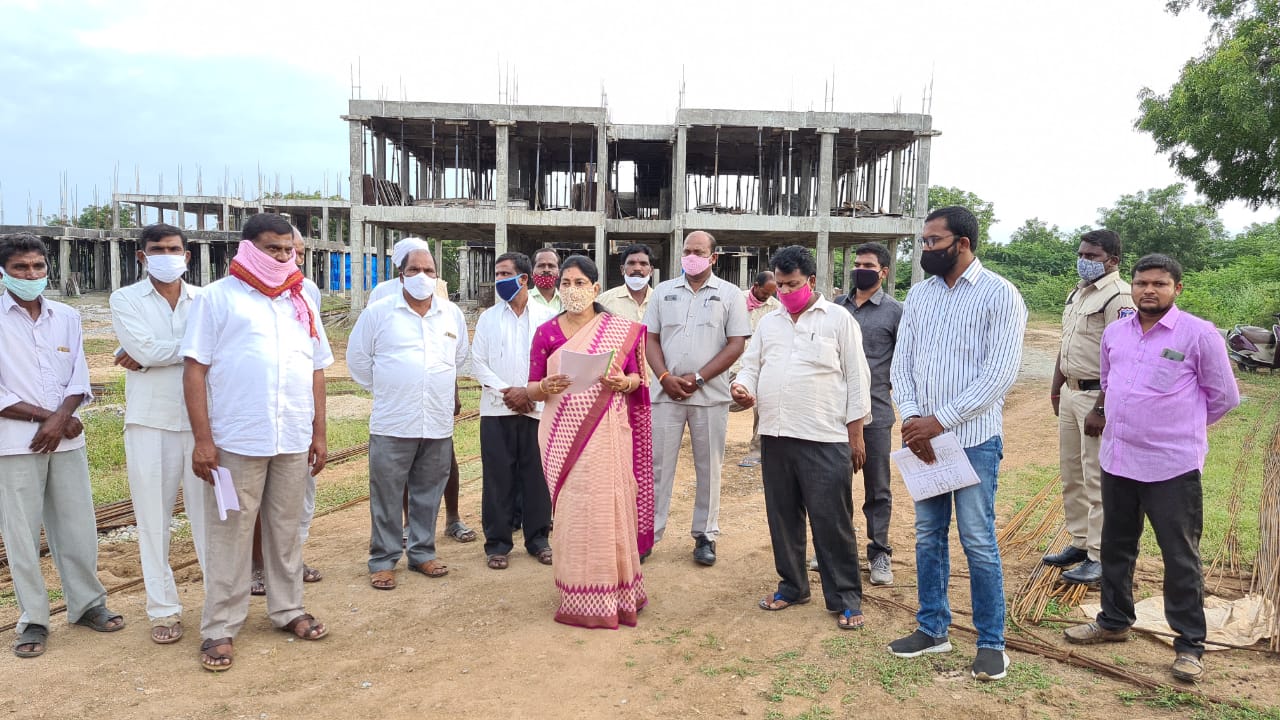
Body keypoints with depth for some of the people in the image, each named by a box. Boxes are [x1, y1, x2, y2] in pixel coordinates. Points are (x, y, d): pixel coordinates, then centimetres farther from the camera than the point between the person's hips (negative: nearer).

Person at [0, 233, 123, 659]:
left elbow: (79, 378, 5)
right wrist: (43, 416, -12)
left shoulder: (67, 317, 7)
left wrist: (60, 418, -11)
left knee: (77, 526, 8)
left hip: (66, 440, 3)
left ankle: (87, 603, 22)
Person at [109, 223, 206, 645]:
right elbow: (145, 349, -12)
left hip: (200, 420, 1)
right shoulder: (125, 300, 3)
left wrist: (152, 356, -13)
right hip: (150, 423, 0)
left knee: (208, 513, 3)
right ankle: (163, 609, 16)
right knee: (154, 518, 5)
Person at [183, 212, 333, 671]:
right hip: (236, 441, -4)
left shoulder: (302, 302, 13)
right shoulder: (219, 296, -1)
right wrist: (203, 439, -11)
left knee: (286, 530, 13)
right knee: (229, 535, 3)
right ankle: (221, 628, 15)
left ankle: (287, 609, 27)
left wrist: (319, 433, 11)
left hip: (294, 441, 4)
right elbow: (195, 368, -5)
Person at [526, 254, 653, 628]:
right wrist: (546, 387, -16)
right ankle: (578, 594, 17)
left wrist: (624, 382, -14)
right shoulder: (546, 333, 5)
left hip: (606, 433, -1)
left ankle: (612, 593, 16)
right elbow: (532, 389, 6)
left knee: (606, 509, 0)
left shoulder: (621, 329, 2)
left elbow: (637, 379, 7)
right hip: (562, 436, 1)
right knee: (571, 510, 4)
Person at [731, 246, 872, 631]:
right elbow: (751, 366, 17)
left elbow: (857, 379, -1)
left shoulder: (838, 320, 0)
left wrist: (855, 434, -5)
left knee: (832, 521, -1)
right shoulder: (768, 323, 15)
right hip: (775, 437, 5)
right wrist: (743, 387, -7)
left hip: (825, 440, -5)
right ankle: (792, 587, 28)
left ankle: (845, 599, 11)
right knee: (782, 516, 13)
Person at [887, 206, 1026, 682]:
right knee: (928, 535, 12)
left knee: (978, 542, 1)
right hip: (923, 436, 5)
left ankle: (992, 642, 17)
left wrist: (940, 420, -17)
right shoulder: (919, 294, 10)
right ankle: (932, 629, 27)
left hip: (974, 438, -5)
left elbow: (1000, 374, -14)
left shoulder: (999, 295, -7)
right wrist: (912, 417, -9)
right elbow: (901, 362, 7)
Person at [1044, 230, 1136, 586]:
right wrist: (1056, 387, 19)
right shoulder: (1077, 293, 15)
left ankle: (1100, 557, 6)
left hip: (1098, 395, -9)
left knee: (1097, 480, -4)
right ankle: (1079, 543, 28)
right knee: (1071, 475, 15)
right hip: (1071, 393, 9)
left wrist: (1101, 409, -24)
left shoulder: (1118, 296, -15)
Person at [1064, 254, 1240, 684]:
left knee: (1181, 557, 3)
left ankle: (1189, 645, 16)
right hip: (1117, 460, 6)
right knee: (1116, 547, 17)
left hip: (1172, 467, -6)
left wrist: (1183, 427, 8)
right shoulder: (1114, 333, 7)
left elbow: (1223, 396, -1)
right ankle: (1114, 621, 34)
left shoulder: (1199, 334, -9)